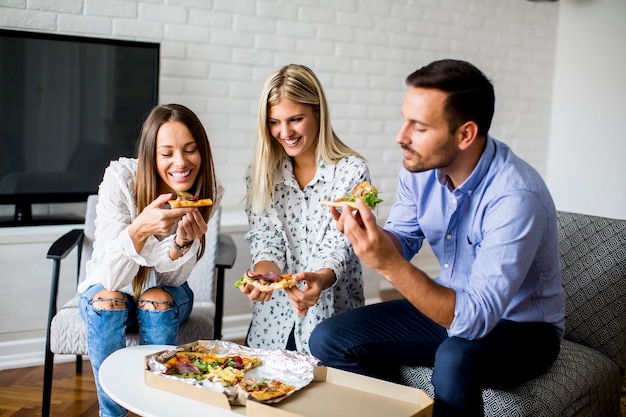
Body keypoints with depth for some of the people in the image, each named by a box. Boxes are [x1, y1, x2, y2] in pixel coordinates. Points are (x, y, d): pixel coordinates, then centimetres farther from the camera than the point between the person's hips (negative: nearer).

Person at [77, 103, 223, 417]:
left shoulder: (208, 191, -18)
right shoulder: (120, 179, -25)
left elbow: (172, 278, -15)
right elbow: (112, 279, -29)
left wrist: (183, 241, -37)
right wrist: (139, 229, -47)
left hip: (164, 293, 2)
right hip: (108, 289, -1)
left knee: (158, 301, -31)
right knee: (108, 302, -33)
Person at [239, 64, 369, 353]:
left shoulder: (352, 172, -8)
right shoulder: (261, 173, 4)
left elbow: (338, 247, -13)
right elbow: (265, 242, -1)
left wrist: (320, 279, -34)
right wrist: (262, 275, -24)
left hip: (330, 316, -2)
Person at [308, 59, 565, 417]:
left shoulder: (515, 196, -31)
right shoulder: (421, 166, -10)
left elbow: (476, 318, -35)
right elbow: (402, 242, 3)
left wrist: (390, 265, -43)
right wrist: (368, 233, -20)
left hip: (521, 328, -6)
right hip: (453, 306, 6)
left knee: (454, 361, -39)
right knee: (329, 340, -5)